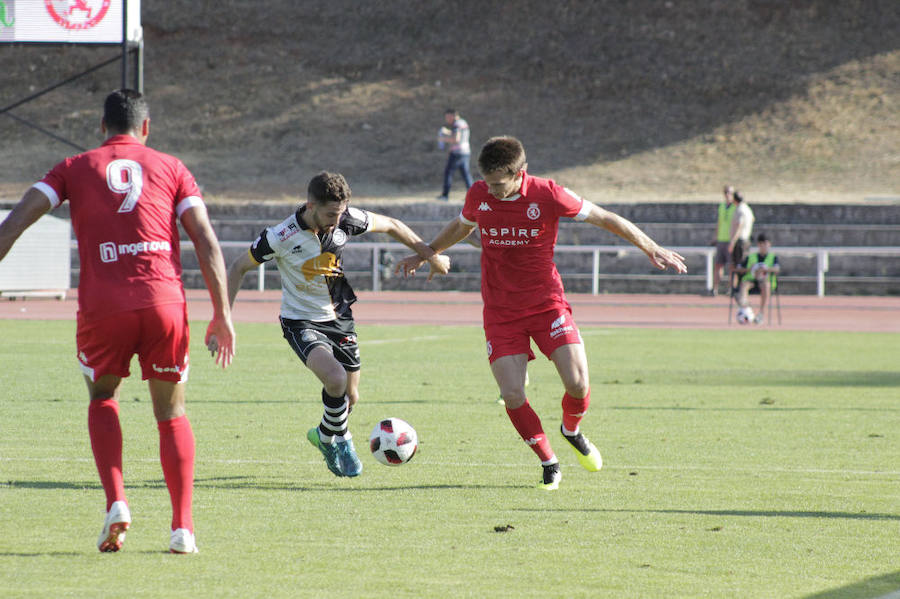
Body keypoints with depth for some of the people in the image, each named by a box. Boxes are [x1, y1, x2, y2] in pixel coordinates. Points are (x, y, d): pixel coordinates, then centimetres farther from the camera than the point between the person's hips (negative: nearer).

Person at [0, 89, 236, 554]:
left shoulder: (74, 169, 14)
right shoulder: (170, 168, 14)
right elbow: (206, 240, 6)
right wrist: (222, 314, 7)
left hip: (102, 306, 0)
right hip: (163, 303, 0)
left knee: (102, 399, 23)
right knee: (171, 414, 16)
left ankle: (116, 503, 3)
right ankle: (183, 528, 7)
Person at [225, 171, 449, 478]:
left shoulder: (347, 220, -15)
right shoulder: (281, 237, -24)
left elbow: (390, 225, 5)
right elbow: (238, 267, -10)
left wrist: (430, 255, 8)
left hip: (338, 318, 5)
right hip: (301, 321, -5)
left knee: (349, 397, 9)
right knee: (335, 379, -27)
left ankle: (324, 435, 43)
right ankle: (340, 440, 2)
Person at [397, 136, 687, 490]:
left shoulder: (547, 195, -13)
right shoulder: (479, 195, -4)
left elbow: (604, 218, -3)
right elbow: (460, 227, 20)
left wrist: (651, 249, -2)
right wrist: (424, 255, 30)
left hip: (547, 304, -2)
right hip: (500, 312, 2)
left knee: (578, 384, -13)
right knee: (512, 396, -12)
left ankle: (572, 430, 24)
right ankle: (549, 464, 9)